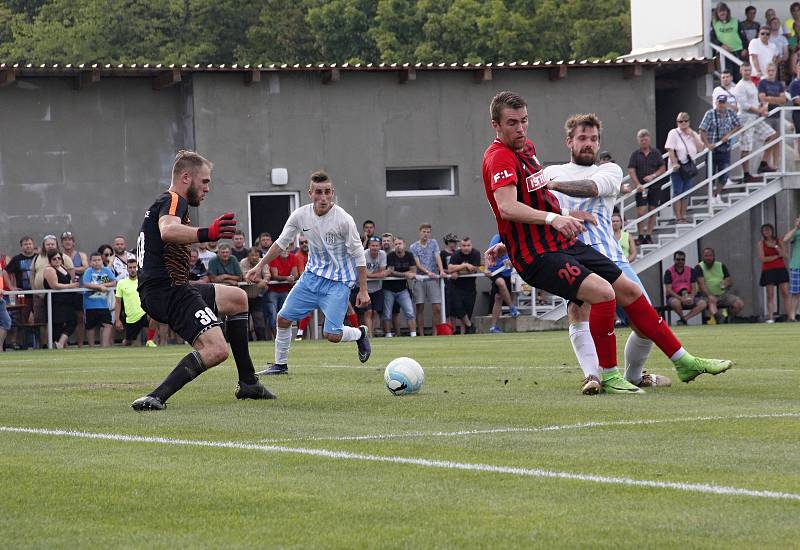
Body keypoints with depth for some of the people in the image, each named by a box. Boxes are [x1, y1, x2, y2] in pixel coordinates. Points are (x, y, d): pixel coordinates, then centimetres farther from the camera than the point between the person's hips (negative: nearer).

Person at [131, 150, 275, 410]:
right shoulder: (173, 201, -9)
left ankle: (248, 383, 24)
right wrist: (206, 234, -46)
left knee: (238, 298, 25)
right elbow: (167, 231, -33)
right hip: (166, 289, -11)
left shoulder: (166, 202, 24)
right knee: (217, 350, -25)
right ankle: (155, 398, -31)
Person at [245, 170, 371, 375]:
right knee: (283, 318, 1)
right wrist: (260, 266, 5)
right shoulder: (300, 215, -8)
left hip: (338, 281, -5)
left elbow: (358, 256, -14)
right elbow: (281, 243, 7)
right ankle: (280, 364, 21)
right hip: (312, 274, 5)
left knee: (332, 334, -14)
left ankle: (360, 333, 19)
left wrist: (363, 290, -13)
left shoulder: (343, 220, -21)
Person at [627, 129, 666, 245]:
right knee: (641, 212, -8)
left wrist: (653, 176, -11)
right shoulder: (635, 154, 2)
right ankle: (641, 236, -1)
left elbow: (663, 168, 7)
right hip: (641, 187, -1)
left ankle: (649, 235, 11)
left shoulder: (656, 153, 6)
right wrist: (637, 184, -19)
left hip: (655, 187, 1)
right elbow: (631, 171, -5)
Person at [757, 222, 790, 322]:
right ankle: (770, 318, -7)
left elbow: (786, 255, 0)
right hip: (768, 271, -2)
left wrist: (775, 247, -11)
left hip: (781, 269, 2)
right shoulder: (760, 244, 3)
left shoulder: (779, 242, 10)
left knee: (785, 293, -4)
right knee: (770, 295, -5)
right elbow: (763, 258, -8)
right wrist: (777, 256, -7)